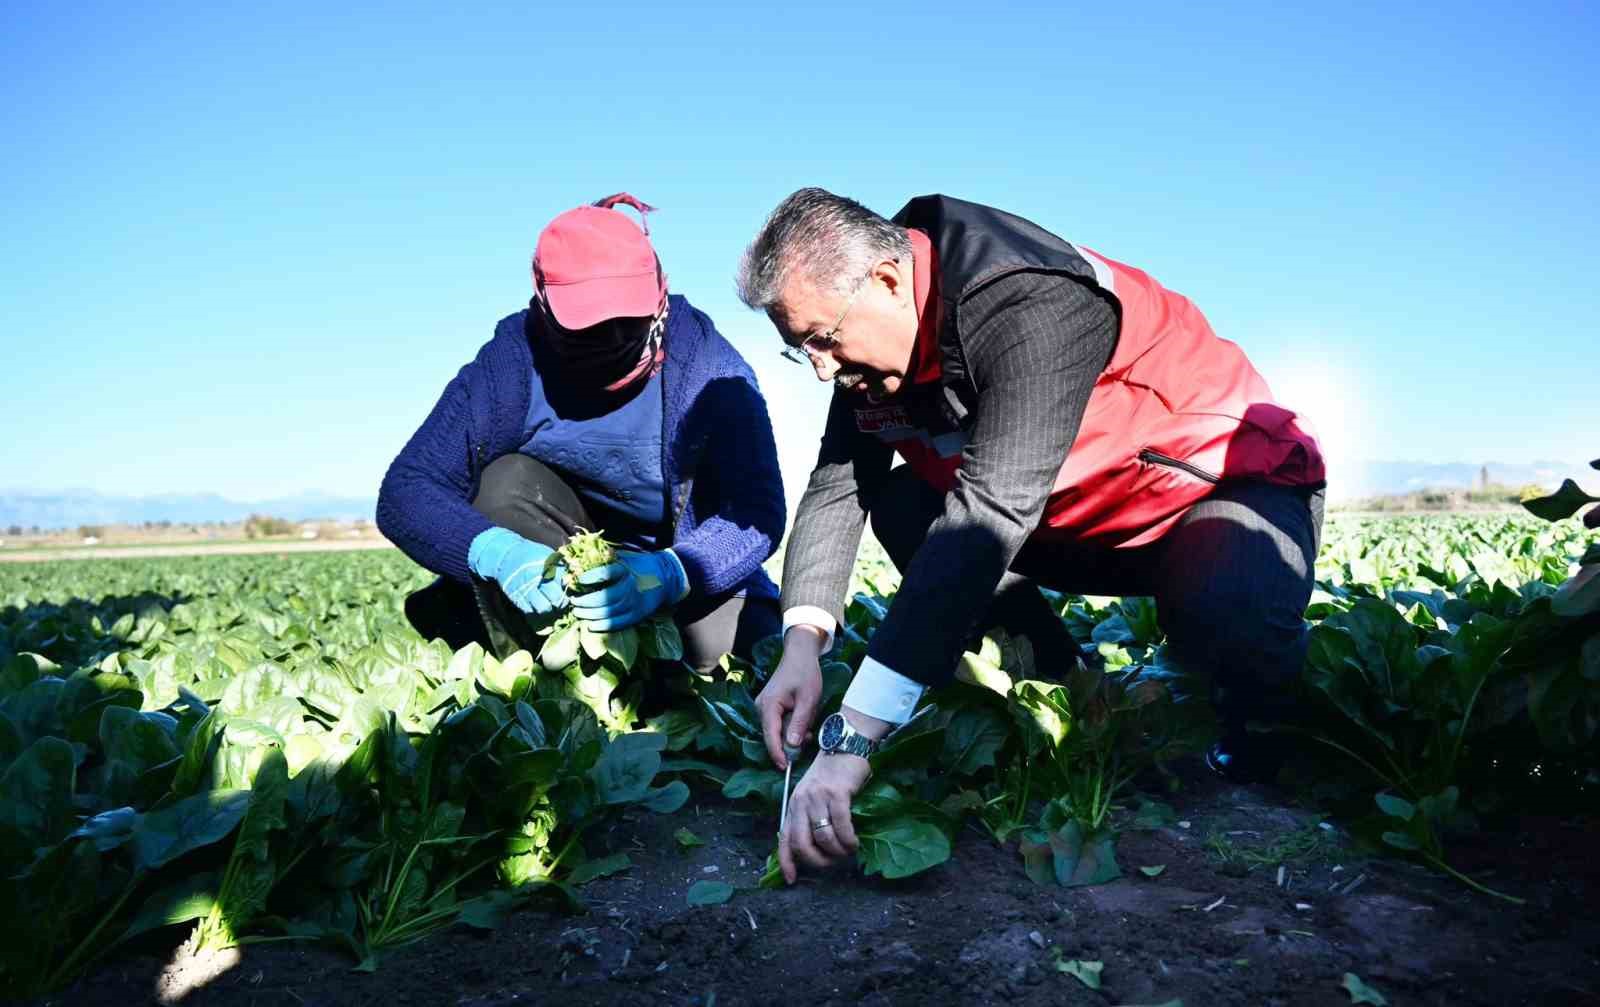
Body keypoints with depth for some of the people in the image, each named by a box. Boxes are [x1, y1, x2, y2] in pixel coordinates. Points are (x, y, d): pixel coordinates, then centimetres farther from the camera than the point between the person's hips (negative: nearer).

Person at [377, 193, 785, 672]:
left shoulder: (709, 368, -19)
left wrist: (668, 574, -42)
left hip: (696, 576, 0)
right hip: (568, 573, 1)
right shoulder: (508, 365, -16)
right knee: (509, 482, -25)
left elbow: (759, 509, -23)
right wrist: (495, 553, -40)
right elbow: (403, 493, -19)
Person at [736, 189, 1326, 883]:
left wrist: (851, 738, -47)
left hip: (1230, 483, -6)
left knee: (1229, 626, -37)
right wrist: (801, 646, -27)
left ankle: (1253, 726, 0)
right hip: (1077, 523, 7)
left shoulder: (1033, 305, -33)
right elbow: (836, 487, -10)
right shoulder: (875, 329, -8)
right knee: (898, 506, -9)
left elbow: (988, 515, -43)